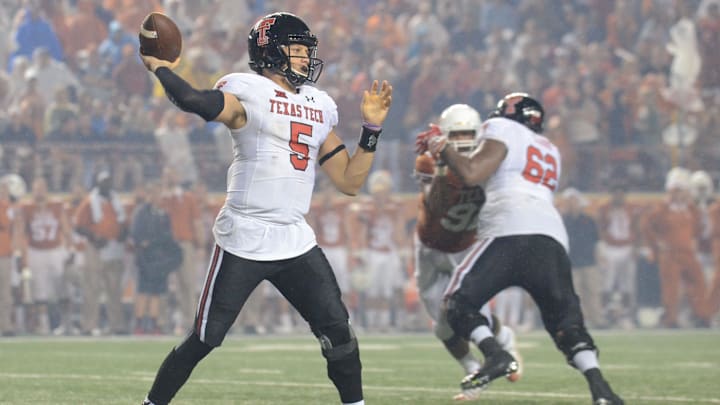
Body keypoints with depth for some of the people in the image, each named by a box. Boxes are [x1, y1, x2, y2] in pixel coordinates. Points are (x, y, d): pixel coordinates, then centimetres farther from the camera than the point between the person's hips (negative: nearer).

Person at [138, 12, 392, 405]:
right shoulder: (246, 92, -6)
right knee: (204, 339, -3)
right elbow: (196, 102, -28)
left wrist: (371, 129, 8)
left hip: (296, 240, 6)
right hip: (244, 239, -6)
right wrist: (160, 67, -16)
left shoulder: (320, 107, 15)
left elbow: (349, 181, 15)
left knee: (338, 333, 2)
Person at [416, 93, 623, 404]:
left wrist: (443, 149, 16)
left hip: (509, 232, -6)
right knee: (565, 317, 6)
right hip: (552, 235, 6)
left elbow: (471, 174, 0)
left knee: (459, 302, 2)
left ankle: (495, 354, -23)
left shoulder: (503, 131, 12)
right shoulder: (550, 151, 34)